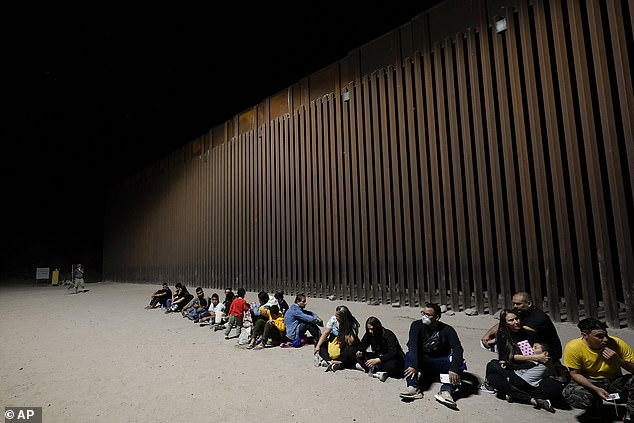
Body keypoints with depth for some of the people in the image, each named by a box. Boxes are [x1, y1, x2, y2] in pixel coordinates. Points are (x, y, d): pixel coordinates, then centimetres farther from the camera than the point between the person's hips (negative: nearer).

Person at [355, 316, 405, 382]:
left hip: (395, 360, -6)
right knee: (360, 356, -15)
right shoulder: (369, 334, -5)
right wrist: (359, 352, -25)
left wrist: (377, 360, -42)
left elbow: (392, 354, -31)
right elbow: (362, 345, 0)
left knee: (391, 365, -41)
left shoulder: (389, 335, -22)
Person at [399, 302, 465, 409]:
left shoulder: (447, 330, -12)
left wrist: (454, 369, -42)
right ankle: (413, 388, -36)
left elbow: (458, 349, -25)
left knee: (459, 362, -27)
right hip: (423, 361, 0)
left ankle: (446, 391, -40)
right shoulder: (417, 325, -11)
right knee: (409, 355, -28)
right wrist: (413, 365, -41)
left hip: (441, 363, 0)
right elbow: (413, 345, -25)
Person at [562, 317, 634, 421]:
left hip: (614, 382, 2)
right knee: (571, 395, -32)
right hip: (589, 383, -1)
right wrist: (596, 389, -24)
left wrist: (619, 361, -30)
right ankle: (596, 404, 6)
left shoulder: (617, 343, -15)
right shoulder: (573, 348, -20)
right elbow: (575, 374, -12)